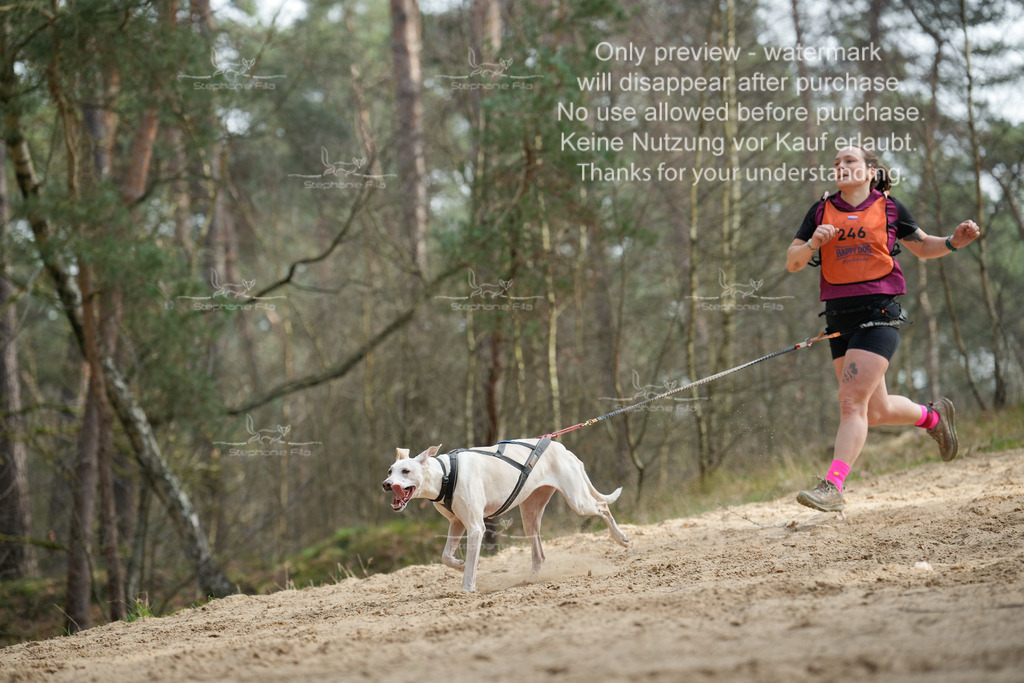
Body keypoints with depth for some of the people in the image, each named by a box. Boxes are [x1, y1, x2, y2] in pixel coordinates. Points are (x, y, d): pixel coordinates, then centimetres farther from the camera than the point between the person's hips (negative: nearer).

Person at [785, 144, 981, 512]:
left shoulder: (889, 209, 5)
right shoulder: (822, 211, 10)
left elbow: (923, 247, 18)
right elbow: (791, 262, 6)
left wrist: (953, 242, -3)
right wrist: (813, 243, -15)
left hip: (878, 314, -4)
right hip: (839, 317, 4)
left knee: (852, 401, -17)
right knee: (876, 411, 12)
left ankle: (833, 486, -20)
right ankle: (933, 416, 41)